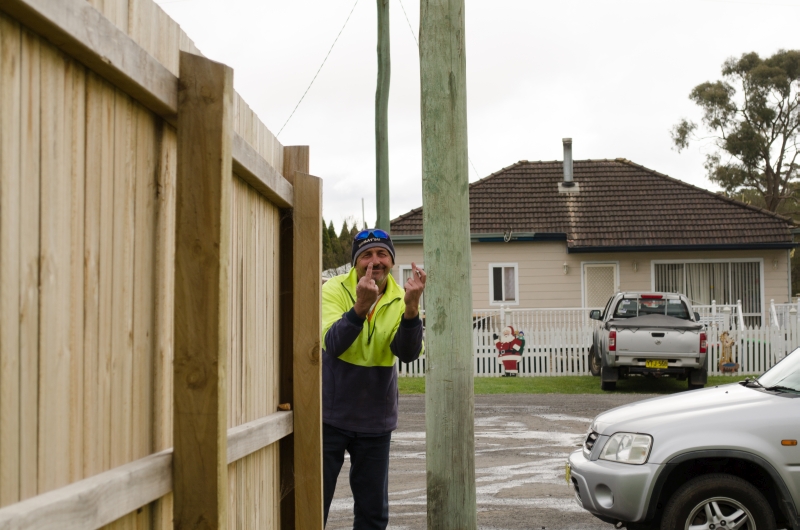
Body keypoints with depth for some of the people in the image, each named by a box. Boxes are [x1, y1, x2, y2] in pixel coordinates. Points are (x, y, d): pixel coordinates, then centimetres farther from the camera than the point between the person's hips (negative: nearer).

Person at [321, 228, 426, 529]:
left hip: (376, 421, 3)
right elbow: (332, 344, -26)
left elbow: (408, 353, -18)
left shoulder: (400, 299, -3)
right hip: (330, 415, -3)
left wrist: (411, 309, -34)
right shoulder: (335, 289, -11)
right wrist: (360, 307, -41)